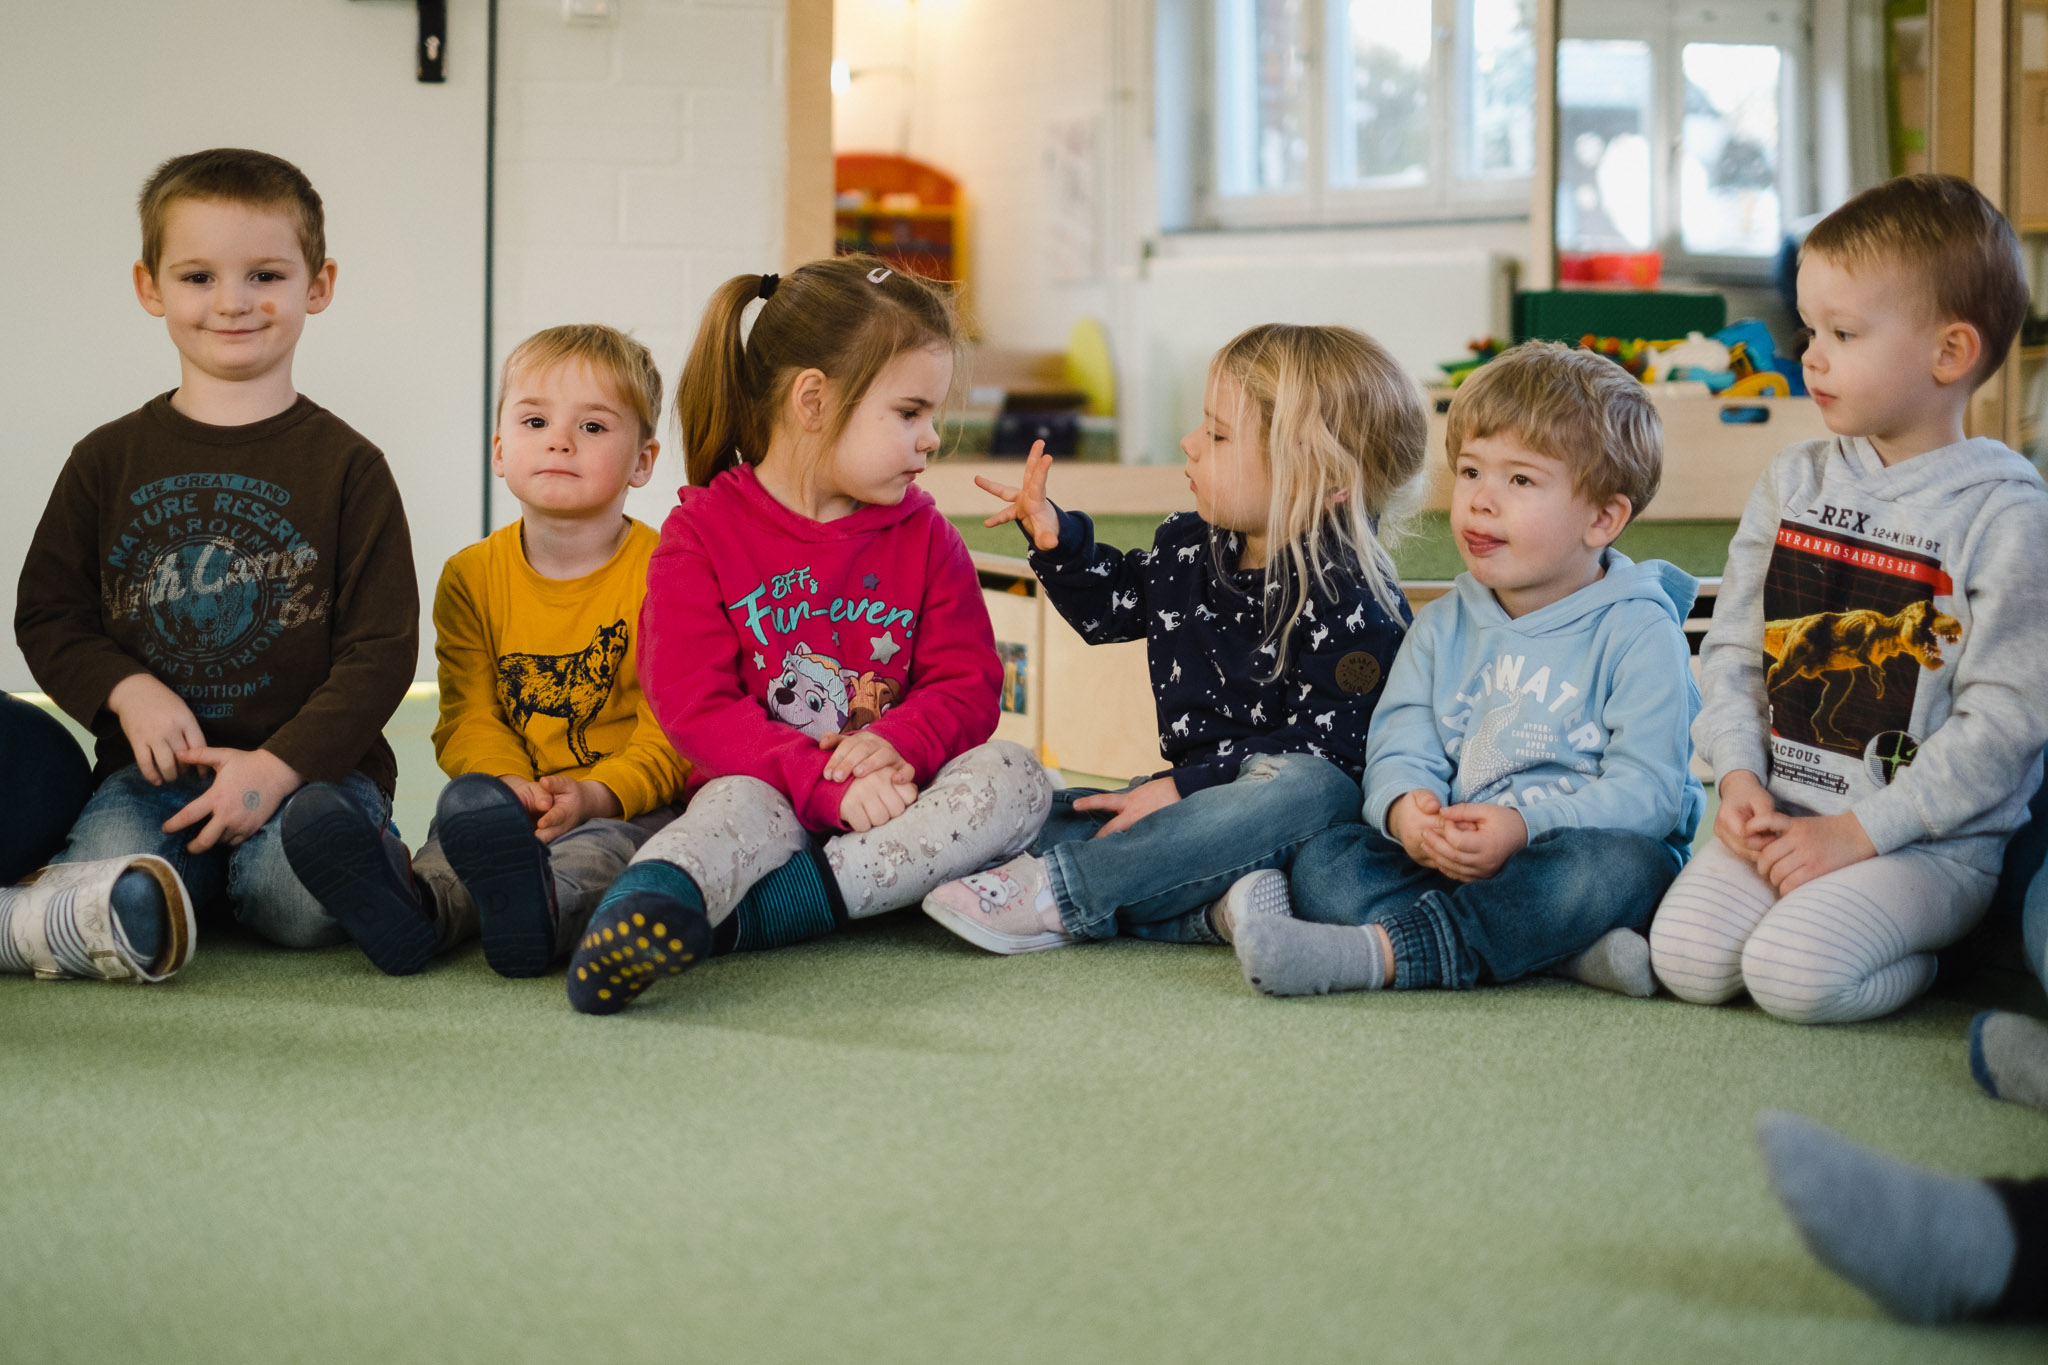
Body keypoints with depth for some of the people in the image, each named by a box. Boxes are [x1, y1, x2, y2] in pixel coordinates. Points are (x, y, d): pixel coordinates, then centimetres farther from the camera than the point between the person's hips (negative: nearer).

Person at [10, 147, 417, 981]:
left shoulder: (347, 467, 4)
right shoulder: (109, 462, 11)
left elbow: (381, 648, -1)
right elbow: (47, 614, 14)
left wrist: (278, 765, -14)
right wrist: (127, 689, -7)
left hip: (310, 763, 0)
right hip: (152, 766, 0)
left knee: (306, 897, -31)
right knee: (114, 901, -32)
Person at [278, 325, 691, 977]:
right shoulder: (471, 576, 9)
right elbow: (470, 717, 4)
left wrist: (597, 793, -27)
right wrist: (512, 785, -19)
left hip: (629, 802, -4)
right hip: (508, 793, 4)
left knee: (598, 846, -37)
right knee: (466, 808, -29)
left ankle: (541, 905, -69)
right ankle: (418, 903, -61)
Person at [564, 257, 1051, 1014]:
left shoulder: (923, 537, 11)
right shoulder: (703, 534, -1)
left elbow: (968, 684, 4)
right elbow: (695, 707, -11)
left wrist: (896, 745, -20)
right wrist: (828, 784, -25)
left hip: (887, 803, 3)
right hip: (770, 789, -3)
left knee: (1015, 775, -24)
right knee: (744, 806, -36)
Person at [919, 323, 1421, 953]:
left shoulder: (1351, 602, -16)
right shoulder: (1190, 546, 7)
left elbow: (1324, 747, -21)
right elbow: (1111, 606, 27)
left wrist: (1184, 789, -24)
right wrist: (1055, 540, 8)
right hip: (1191, 789, 7)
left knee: (1306, 787, -41)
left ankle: (1053, 893, -40)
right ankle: (1212, 905, -32)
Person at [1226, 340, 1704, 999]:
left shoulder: (1638, 630, -4)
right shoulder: (1441, 627, 13)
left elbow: (1648, 791, -13)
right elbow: (1399, 748, 3)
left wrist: (1525, 826, -28)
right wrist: (1407, 807, -23)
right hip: (1454, 860, 5)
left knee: (1622, 863, -38)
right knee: (1320, 861, -19)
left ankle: (1380, 951, -42)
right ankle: (1568, 948, -34)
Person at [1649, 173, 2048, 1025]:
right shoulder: (1793, 483, 9)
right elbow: (1731, 648, 12)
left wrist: (1858, 831, -16)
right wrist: (1741, 777, -5)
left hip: (1932, 841, -5)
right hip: (1782, 819, 5)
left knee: (1791, 971, -26)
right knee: (1688, 959, -19)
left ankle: (1918, 961, 3)